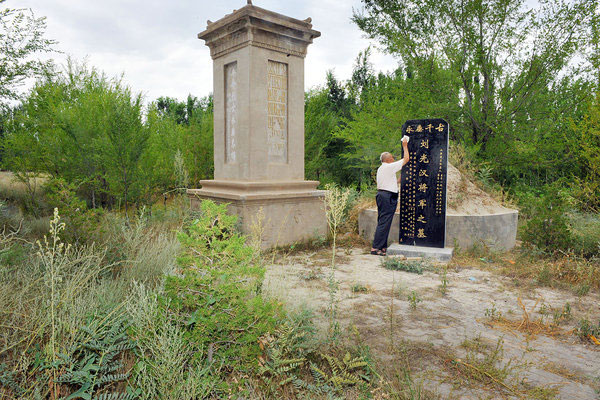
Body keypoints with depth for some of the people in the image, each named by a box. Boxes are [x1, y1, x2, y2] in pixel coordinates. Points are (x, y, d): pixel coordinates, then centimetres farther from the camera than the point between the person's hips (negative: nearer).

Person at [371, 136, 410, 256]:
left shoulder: (380, 169, 18)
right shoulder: (389, 167, -9)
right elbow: (406, 158, -4)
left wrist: (399, 180, 30)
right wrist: (405, 145, 7)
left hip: (381, 194, 10)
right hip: (388, 196, -10)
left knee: (382, 222, 11)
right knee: (384, 222, -8)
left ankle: (383, 247, 17)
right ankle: (375, 248, -8)